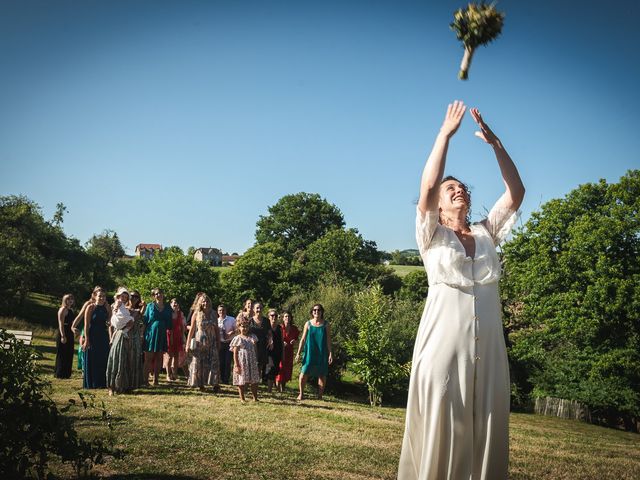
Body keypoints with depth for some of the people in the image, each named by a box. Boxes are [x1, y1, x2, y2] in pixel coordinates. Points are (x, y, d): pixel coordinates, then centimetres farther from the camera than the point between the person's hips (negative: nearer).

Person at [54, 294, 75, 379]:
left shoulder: (71, 310, 15)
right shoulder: (63, 309, -11)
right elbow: (61, 323, -18)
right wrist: (63, 336, -23)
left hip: (69, 335, 9)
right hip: (63, 335, -9)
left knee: (69, 355, 11)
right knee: (62, 355, -3)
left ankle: (66, 374, 18)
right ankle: (60, 374, 3)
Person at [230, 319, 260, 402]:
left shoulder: (253, 337, 10)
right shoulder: (237, 338, -3)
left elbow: (256, 350, 14)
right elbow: (235, 353, -5)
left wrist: (257, 362, 9)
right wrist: (236, 365, -11)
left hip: (252, 363, 4)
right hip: (242, 363, -4)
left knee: (254, 381, 5)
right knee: (241, 381, 1)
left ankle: (255, 398, 15)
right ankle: (242, 399, 11)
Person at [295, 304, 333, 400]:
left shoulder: (325, 325, 3)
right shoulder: (308, 324, 3)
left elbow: (328, 341, 3)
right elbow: (303, 339, 5)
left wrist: (330, 354, -4)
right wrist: (298, 353, 1)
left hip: (322, 354, 0)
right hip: (309, 353, 0)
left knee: (322, 375, 2)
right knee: (303, 373, -7)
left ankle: (320, 395, 14)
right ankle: (301, 394, 10)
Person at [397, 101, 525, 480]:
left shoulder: (487, 233, 16)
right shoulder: (432, 235, 6)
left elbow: (516, 192, 6)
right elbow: (426, 187, -11)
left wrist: (494, 142, 1)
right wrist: (445, 134, -8)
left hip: (488, 347, 4)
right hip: (444, 343, -3)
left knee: (486, 430, 4)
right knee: (440, 428, -2)